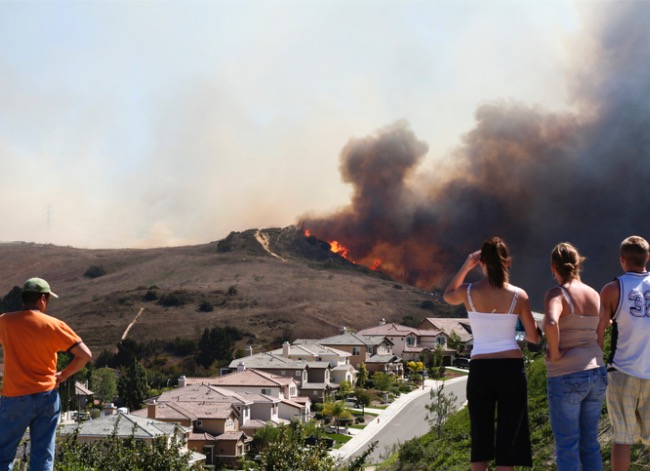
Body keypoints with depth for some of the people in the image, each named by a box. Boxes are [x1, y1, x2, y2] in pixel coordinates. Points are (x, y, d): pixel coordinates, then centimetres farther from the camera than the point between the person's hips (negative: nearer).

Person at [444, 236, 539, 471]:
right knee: (507, 437, 5)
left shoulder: (468, 292, -3)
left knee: (481, 438, 9)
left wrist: (466, 266, 21)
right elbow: (534, 338, 4)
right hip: (511, 368, -1)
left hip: (479, 370, 1)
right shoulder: (519, 295, -4)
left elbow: (448, 296, 22)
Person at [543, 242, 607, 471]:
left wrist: (554, 353, -19)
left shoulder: (556, 294, -13)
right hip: (596, 375, 6)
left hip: (566, 379, -6)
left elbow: (551, 324, -33)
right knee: (589, 443, 16)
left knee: (567, 446, 2)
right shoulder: (594, 295, 7)